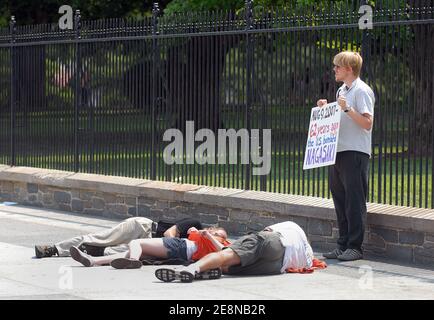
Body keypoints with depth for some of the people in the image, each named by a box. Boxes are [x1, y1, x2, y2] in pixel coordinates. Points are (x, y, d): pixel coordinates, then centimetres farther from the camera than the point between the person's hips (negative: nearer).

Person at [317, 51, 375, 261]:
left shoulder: (362, 91, -9)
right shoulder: (342, 90, 19)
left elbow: (367, 122, -17)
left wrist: (347, 108, -23)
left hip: (355, 153, -9)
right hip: (339, 151, 9)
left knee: (354, 202, -6)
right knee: (340, 201, 10)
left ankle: (355, 247, -3)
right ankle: (343, 245, 15)